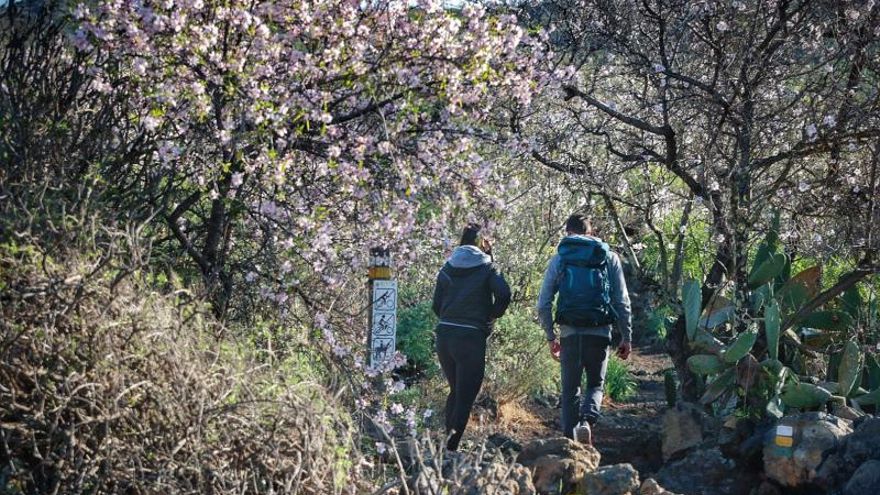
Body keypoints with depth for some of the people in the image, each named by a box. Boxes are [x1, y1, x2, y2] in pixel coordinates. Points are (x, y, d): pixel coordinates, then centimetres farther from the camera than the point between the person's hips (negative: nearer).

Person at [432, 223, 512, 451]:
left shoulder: (447, 268, 12)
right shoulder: (487, 267, -1)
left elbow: (437, 305, 10)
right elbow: (503, 294, -15)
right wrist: (493, 315, 0)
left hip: (444, 334, 5)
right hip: (471, 337, -5)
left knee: (455, 391, 21)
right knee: (466, 396, -2)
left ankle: (448, 439, 18)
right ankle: (451, 445, -17)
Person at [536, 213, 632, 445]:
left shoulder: (559, 258, 8)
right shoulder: (609, 257, 8)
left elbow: (543, 304, 6)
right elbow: (622, 302, 4)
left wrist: (551, 336, 16)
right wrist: (627, 337, 10)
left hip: (570, 332, 0)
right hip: (599, 332, 0)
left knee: (569, 389, 11)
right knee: (595, 384, 14)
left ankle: (570, 440, 6)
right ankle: (587, 420, -13)